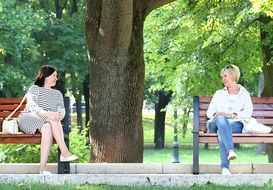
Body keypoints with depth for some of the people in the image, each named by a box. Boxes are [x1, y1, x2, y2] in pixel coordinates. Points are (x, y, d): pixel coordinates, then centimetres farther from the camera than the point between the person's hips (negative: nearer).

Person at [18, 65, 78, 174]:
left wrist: (59, 116, -18)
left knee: (47, 128, -37)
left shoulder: (57, 94, 27)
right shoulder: (34, 89, 10)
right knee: (51, 120, -35)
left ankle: (43, 167, -47)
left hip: (48, 122, 3)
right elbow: (32, 106, -10)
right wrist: (47, 114, -29)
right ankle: (64, 152, -45)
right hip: (30, 119, -3)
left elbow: (61, 110, 9)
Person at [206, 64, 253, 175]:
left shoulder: (244, 94, 20)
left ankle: (225, 167, -52)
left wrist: (232, 115, -14)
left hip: (236, 124, -2)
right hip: (216, 124, 2)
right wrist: (215, 114, -7)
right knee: (221, 119, -39)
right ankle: (231, 150, -59)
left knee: (222, 131, -40)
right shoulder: (219, 94, 27)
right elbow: (209, 112, 19)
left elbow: (248, 112, 2)